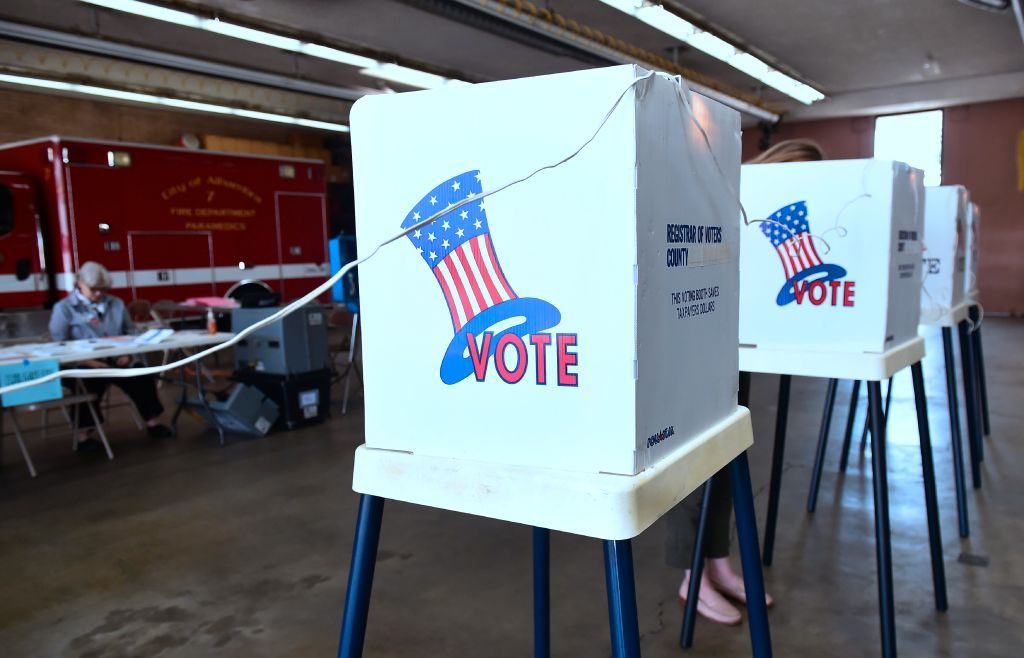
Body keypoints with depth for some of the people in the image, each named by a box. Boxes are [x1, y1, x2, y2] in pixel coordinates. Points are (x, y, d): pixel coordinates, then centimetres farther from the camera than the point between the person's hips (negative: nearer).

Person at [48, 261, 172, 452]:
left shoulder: (116, 304, 20)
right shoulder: (64, 308, 5)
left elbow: (131, 332, 20)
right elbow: (59, 343, -4)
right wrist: (88, 360, -18)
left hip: (116, 360, 4)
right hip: (84, 365, -4)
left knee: (142, 375, -22)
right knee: (90, 383, -36)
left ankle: (152, 422, -9)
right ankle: (83, 434, -26)